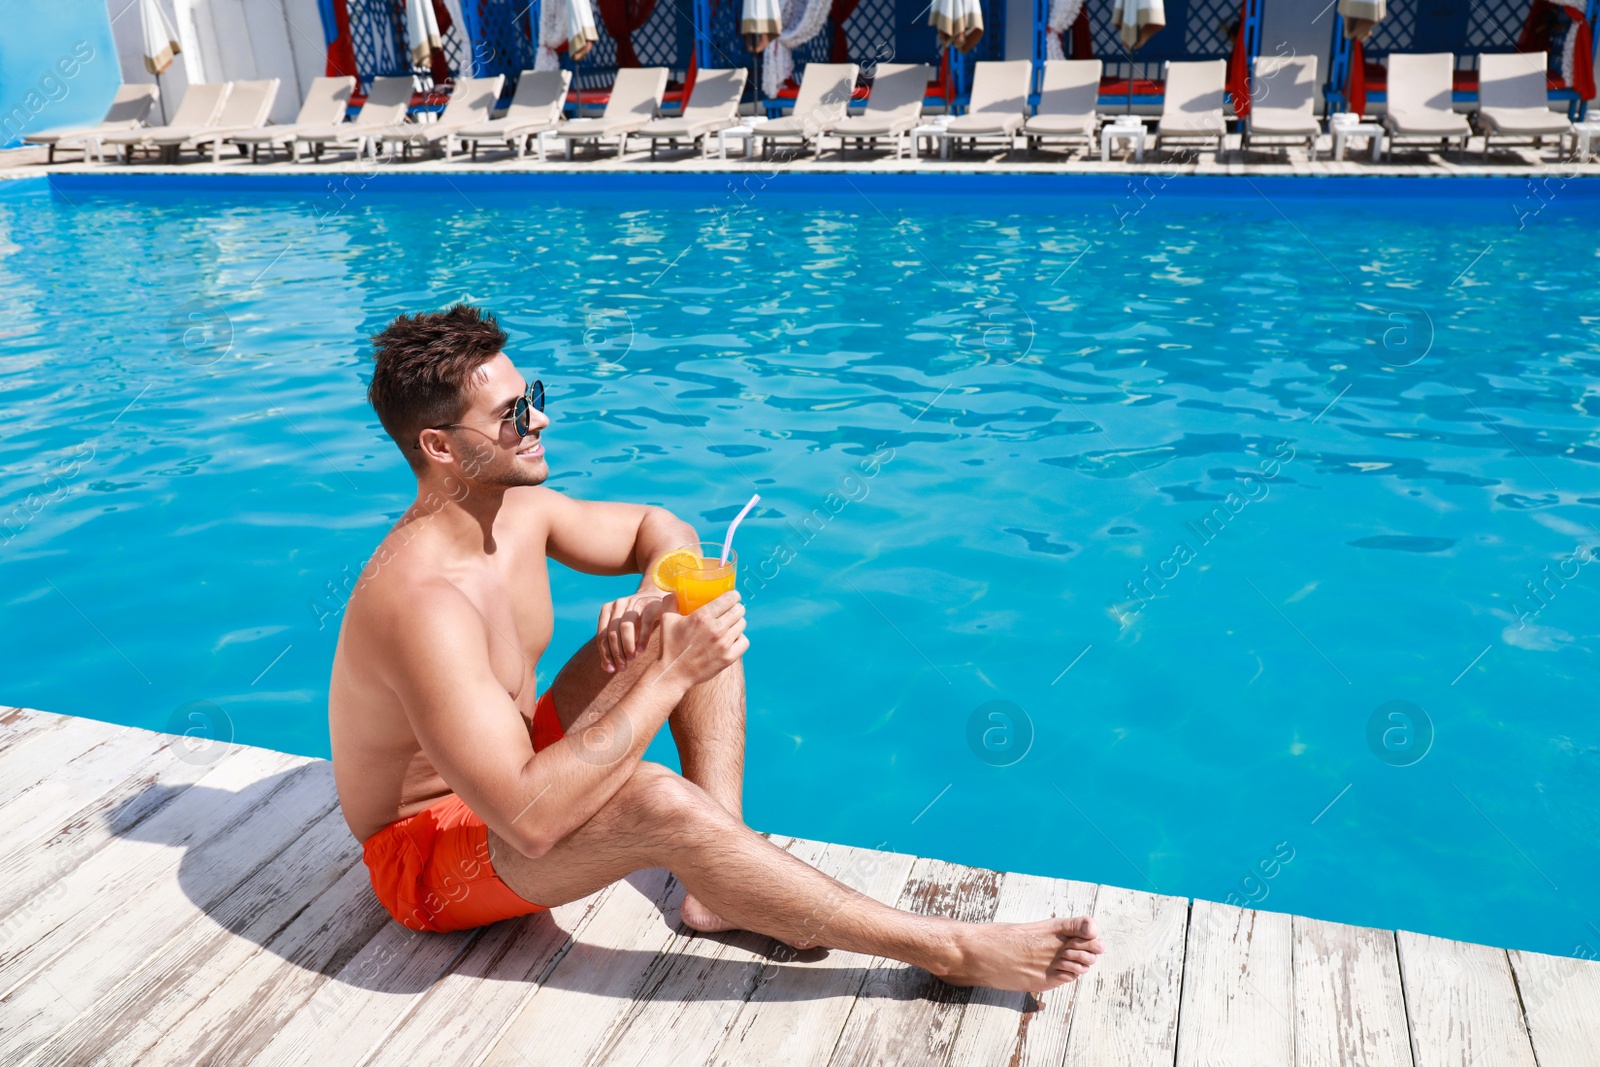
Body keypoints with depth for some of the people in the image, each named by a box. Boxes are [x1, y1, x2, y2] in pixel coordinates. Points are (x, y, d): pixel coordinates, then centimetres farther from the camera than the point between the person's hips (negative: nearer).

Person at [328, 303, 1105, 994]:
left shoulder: (517, 508, -8)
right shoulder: (422, 602, -34)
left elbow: (660, 530, 7)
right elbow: (526, 818, -40)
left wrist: (656, 604, -16)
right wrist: (668, 675, -37)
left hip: (521, 768, 9)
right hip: (430, 857, -8)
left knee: (703, 622, -3)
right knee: (656, 802, -36)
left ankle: (719, 891, -11)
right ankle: (951, 953, -24)